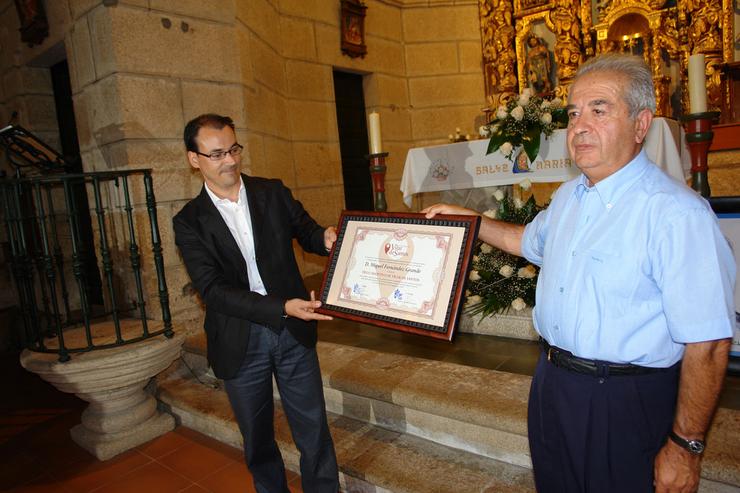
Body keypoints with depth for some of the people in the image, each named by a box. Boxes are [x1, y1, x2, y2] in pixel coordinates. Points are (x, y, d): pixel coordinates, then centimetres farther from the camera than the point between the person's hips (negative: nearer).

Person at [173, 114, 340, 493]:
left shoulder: (273, 192, 1)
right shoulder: (189, 221, -5)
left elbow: (306, 232, 10)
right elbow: (213, 290, -14)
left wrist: (326, 238, -16)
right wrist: (282, 307, -26)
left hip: (293, 332, 1)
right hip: (240, 343, 0)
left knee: (313, 431, 9)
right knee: (257, 440, 18)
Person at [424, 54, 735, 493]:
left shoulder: (678, 213, -23)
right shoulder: (569, 196, 5)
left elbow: (707, 343, -23)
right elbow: (532, 240, 24)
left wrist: (686, 445, -17)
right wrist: (468, 219, 18)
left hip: (625, 403, -7)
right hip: (552, 384, 8)